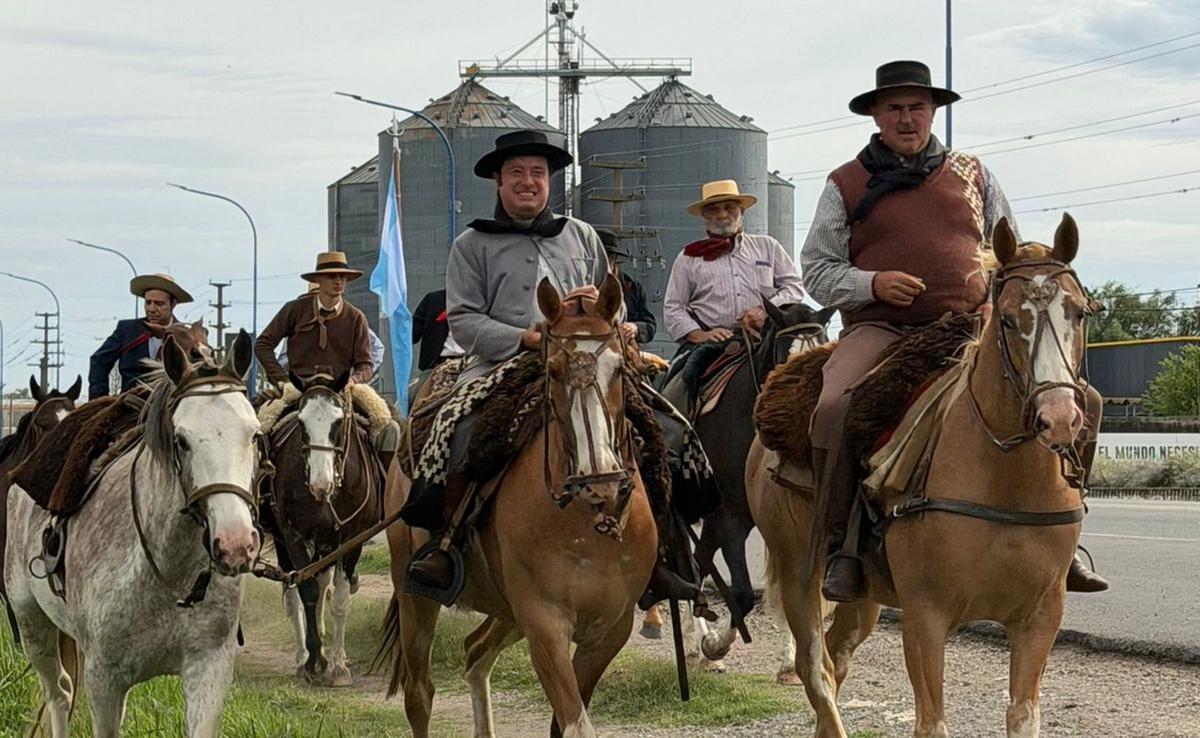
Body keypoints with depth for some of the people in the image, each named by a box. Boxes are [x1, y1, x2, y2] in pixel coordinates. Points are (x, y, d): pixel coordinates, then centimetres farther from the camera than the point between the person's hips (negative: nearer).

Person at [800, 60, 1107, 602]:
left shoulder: (971, 174, 16)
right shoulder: (847, 184, 8)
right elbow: (817, 269, 7)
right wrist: (872, 283, -12)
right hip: (880, 328, -2)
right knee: (834, 409, -33)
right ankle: (840, 546, -18)